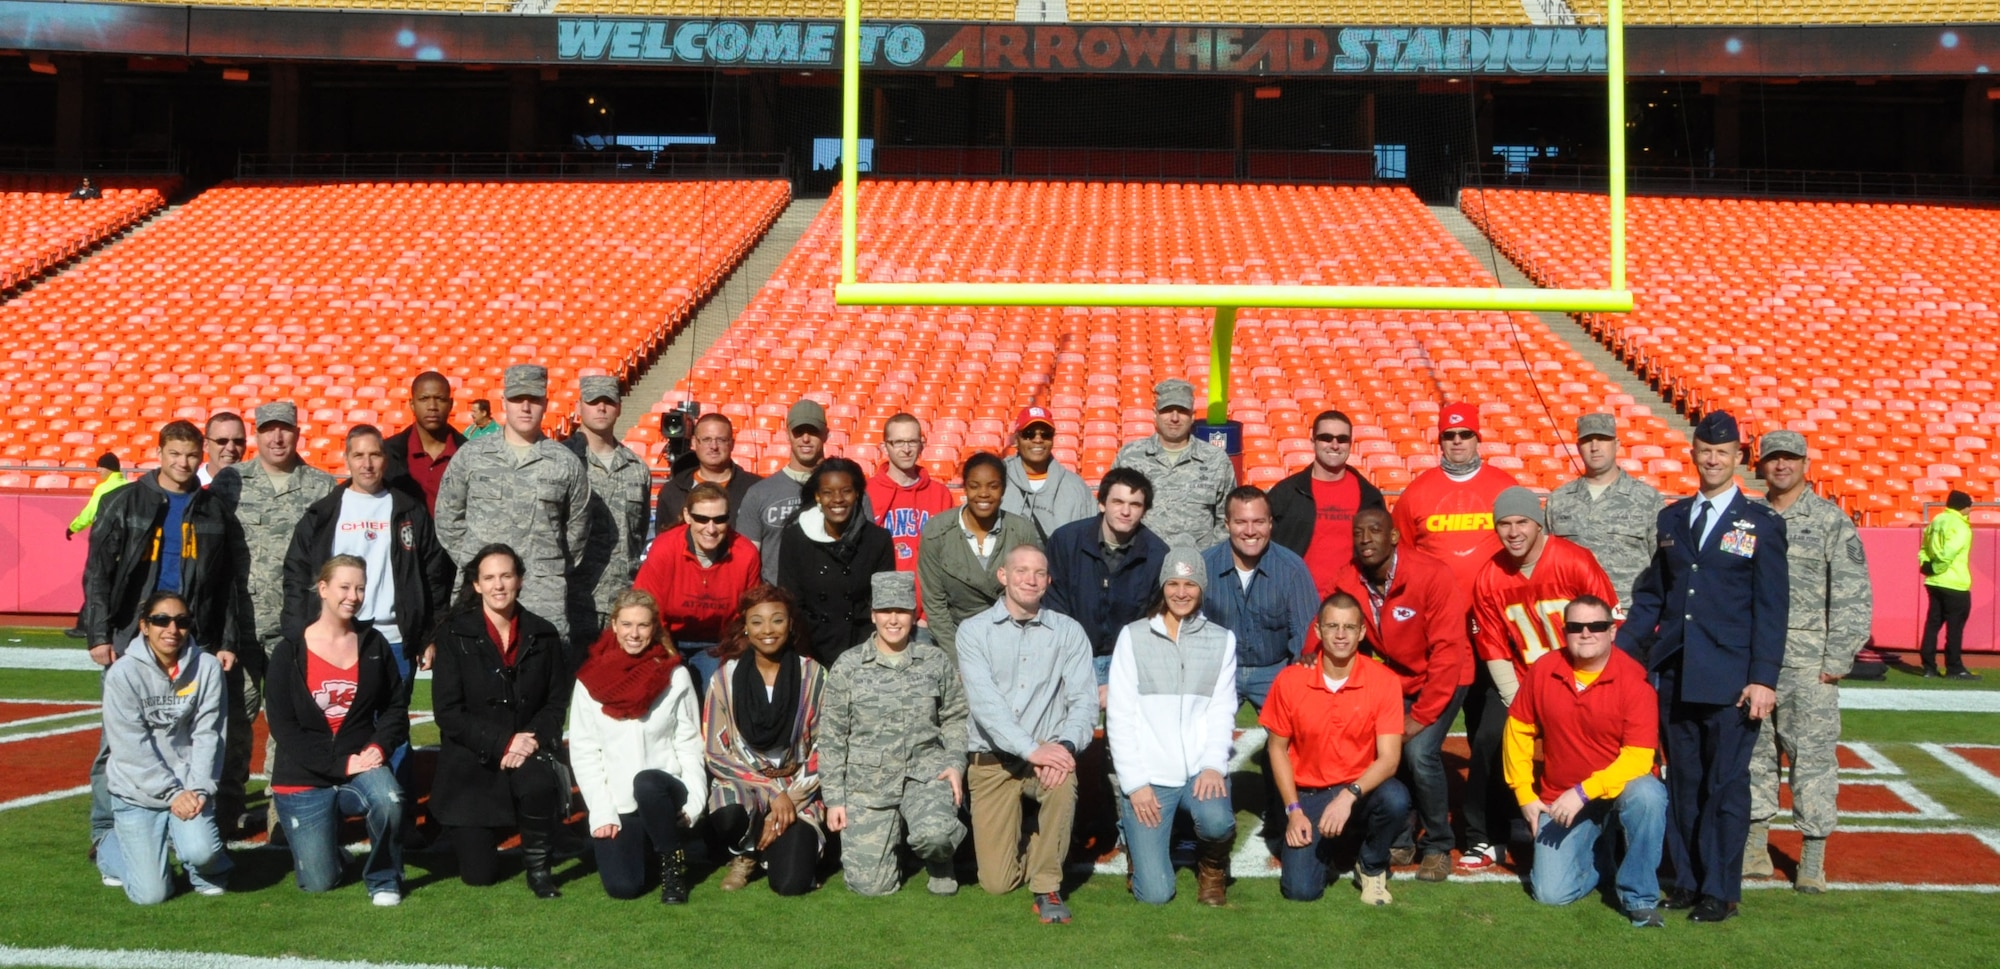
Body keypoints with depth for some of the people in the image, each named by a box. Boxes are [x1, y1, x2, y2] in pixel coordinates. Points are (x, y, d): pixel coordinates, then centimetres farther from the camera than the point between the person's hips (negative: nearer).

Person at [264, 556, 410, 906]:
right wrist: (340, 765, -17)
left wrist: (379, 747, -14)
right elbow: (282, 726, -8)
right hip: (304, 779, -1)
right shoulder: (289, 651, -4)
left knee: (388, 798, -35)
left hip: (362, 765, 1)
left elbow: (395, 704, 6)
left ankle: (384, 880, -8)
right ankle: (321, 841, 36)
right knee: (318, 884, -1)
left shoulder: (374, 644, 4)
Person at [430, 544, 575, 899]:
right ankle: (472, 835, 33)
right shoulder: (454, 634, -5)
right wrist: (503, 743, -20)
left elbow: (557, 703, 3)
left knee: (539, 782, -36)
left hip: (527, 752, 1)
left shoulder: (543, 635, 3)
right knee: (479, 875, -4)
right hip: (471, 764, -1)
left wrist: (533, 741, -17)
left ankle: (537, 866, -9)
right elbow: (448, 712, -11)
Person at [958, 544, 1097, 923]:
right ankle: (1017, 846, 32)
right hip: (992, 759, -1)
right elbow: (984, 701, -14)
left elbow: (1085, 700, -6)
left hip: (1047, 752, 1)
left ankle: (1047, 885, -14)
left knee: (1063, 779, -36)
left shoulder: (1068, 632, 3)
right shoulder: (973, 630, -2)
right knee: (996, 882, -6)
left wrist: (1066, 744, -27)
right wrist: (1031, 750, -27)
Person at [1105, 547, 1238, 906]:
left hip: (1200, 769, 1)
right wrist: (1134, 782, -8)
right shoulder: (1133, 637, 5)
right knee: (1155, 893, -11)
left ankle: (1212, 867, 4)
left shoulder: (1221, 640, 10)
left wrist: (1213, 765, -14)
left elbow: (1222, 711, 3)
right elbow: (1120, 715, 0)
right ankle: (1139, 844, 25)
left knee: (1216, 822, -33)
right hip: (1148, 774, -1)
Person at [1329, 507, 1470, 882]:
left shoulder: (1431, 574, -25)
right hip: (1391, 678, 5)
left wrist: (1421, 716, -23)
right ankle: (1399, 841, 13)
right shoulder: (1349, 581, -12)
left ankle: (1437, 847, -1)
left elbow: (1448, 651, -24)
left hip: (1440, 680, -4)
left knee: (1419, 752, -22)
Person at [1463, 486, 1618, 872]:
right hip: (1520, 682, 3)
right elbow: (1495, 652, 1)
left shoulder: (1574, 562, -16)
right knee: (1489, 740, -12)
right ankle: (1484, 839, 5)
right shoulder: (1489, 578, -5)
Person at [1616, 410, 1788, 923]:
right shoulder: (1672, 518, 13)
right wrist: (1623, 651, 5)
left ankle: (1720, 890, 10)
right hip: (1674, 674, 4)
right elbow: (1651, 594, 14)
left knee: (1725, 785, 1)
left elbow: (1771, 608, -4)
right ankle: (1685, 879, 20)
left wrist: (1763, 678, -11)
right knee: (1681, 781, 10)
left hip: (1730, 678, -4)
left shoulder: (1762, 524, 0)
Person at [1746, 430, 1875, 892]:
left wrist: (1838, 659, -10)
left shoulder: (1832, 520, 0)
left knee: (1813, 756, -2)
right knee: (1754, 752, 8)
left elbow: (1854, 595, -4)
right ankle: (1755, 849, 18)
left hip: (1808, 662, -4)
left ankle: (1813, 860, 5)